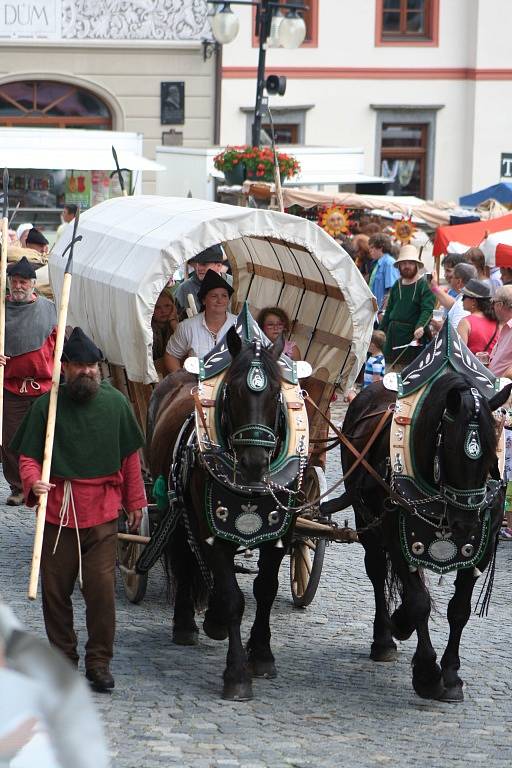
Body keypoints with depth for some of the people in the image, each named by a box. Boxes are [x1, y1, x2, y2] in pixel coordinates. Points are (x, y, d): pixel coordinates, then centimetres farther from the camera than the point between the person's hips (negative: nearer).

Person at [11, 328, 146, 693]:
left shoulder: (115, 403, 3)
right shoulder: (47, 405, -2)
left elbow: (130, 457, 10)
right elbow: (28, 456, 1)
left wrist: (135, 501, 12)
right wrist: (33, 482, -19)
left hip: (102, 512, 0)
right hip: (57, 512, 0)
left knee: (101, 588, -6)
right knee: (56, 589, 8)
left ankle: (99, 661, 6)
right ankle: (63, 656, 23)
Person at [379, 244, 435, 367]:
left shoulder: (424, 285, -5)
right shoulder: (397, 285, 16)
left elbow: (427, 310, -16)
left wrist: (420, 326, -33)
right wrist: (380, 332, 18)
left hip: (412, 334, -6)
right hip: (394, 334, 6)